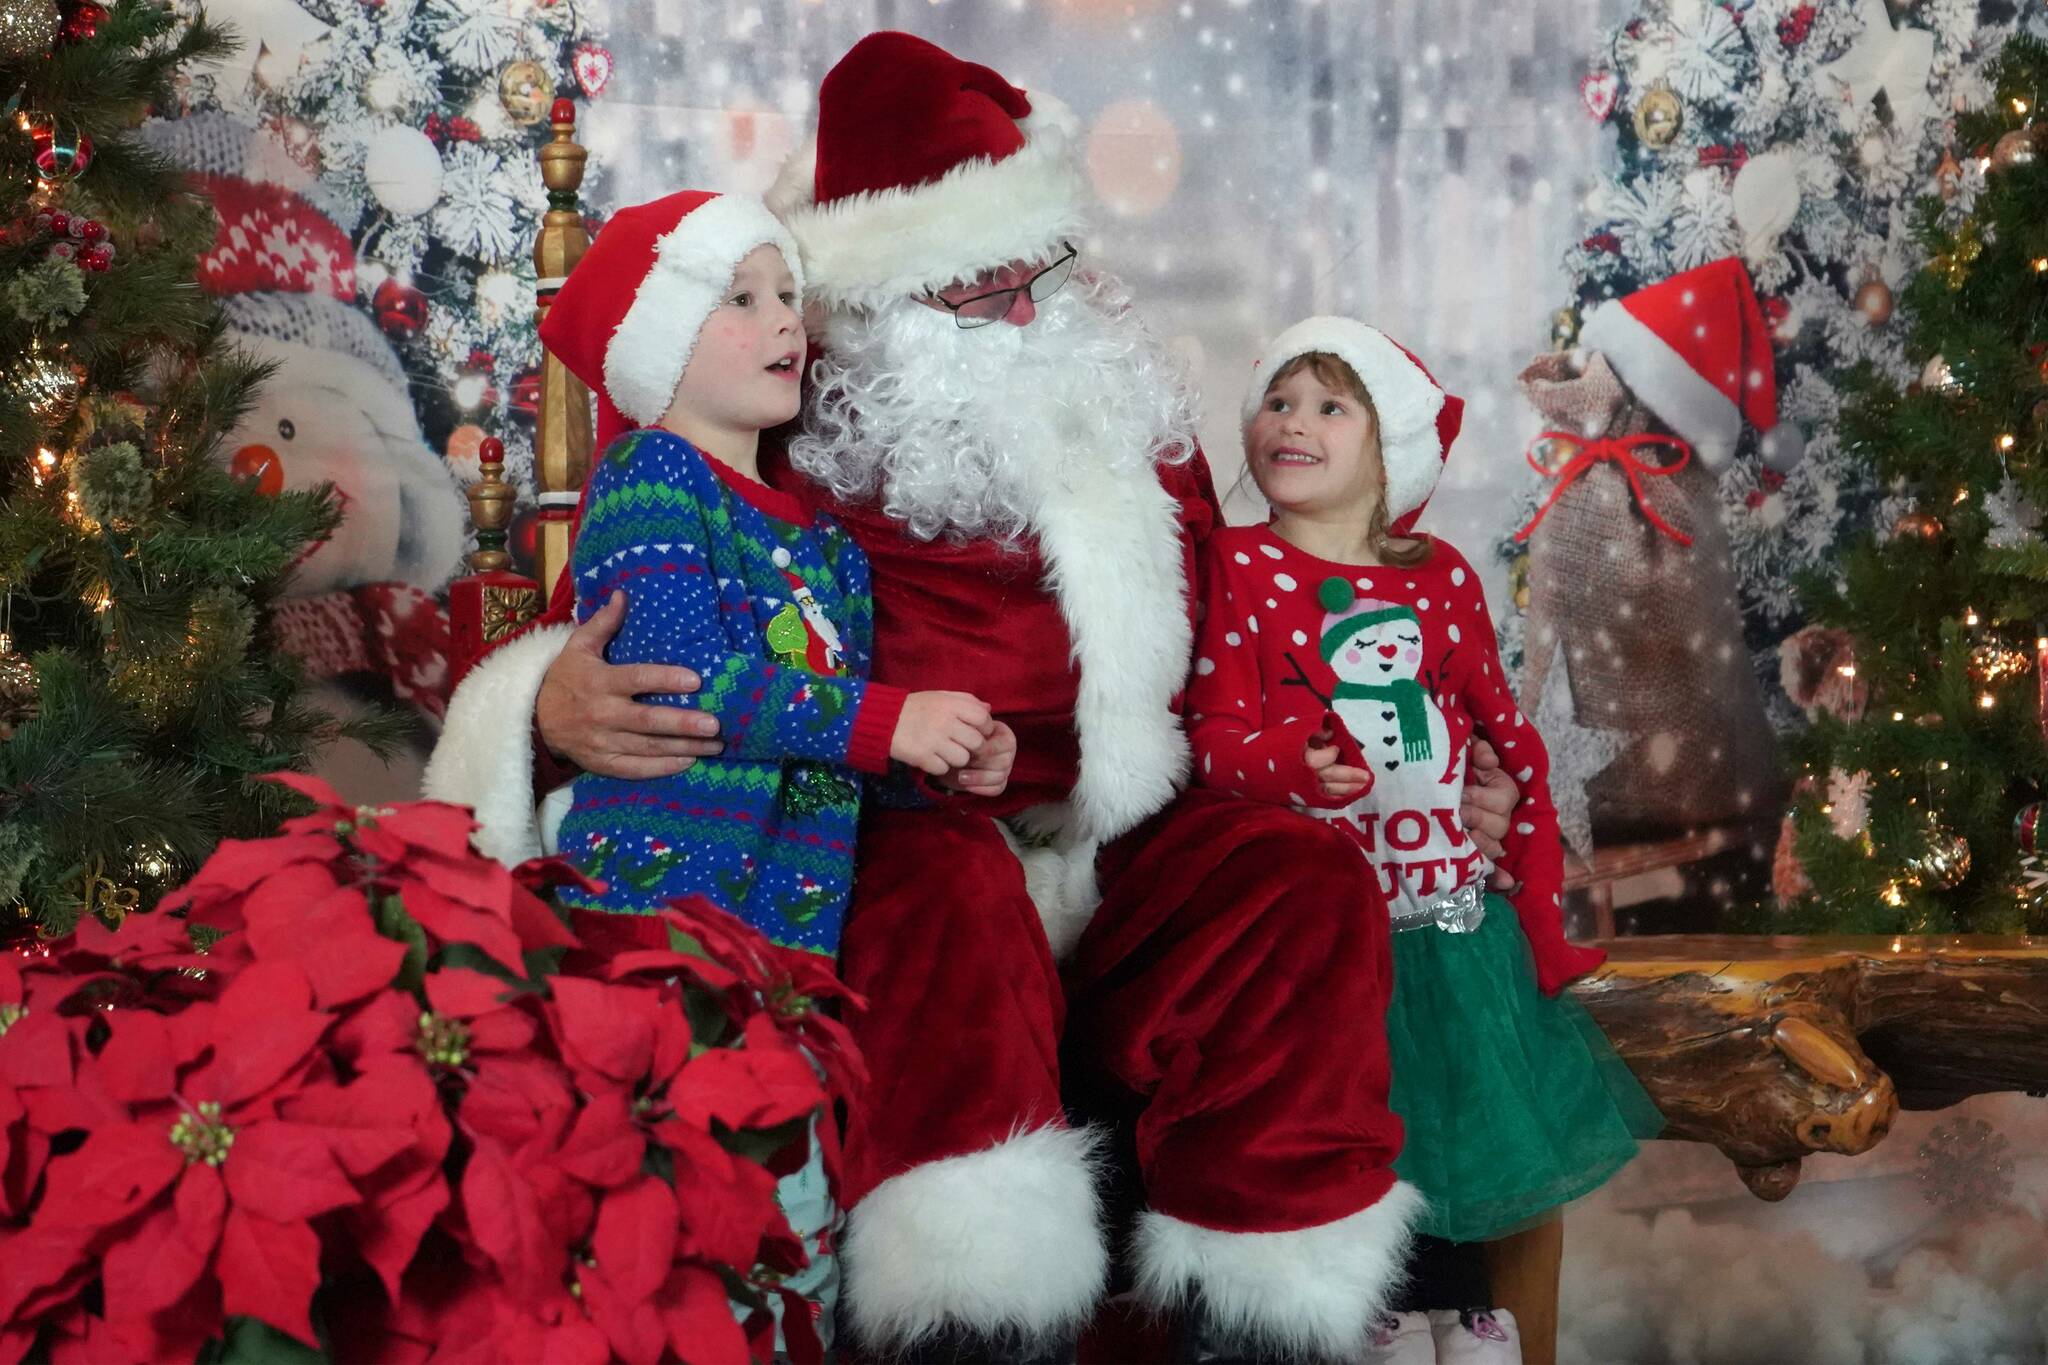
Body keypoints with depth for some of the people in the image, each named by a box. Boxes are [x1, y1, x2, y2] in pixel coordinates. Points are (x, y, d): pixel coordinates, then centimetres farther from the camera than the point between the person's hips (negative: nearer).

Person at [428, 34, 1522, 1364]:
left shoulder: (1132, 420, 9)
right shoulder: (785, 454, -4)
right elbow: (626, 640, -2)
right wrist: (552, 707, -26)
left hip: (1112, 861, 4)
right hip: (887, 855, -4)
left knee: (1302, 882, -22)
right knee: (955, 893, -36)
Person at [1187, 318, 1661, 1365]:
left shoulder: (1439, 577, 5)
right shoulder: (1240, 567, -4)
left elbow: (1508, 733, 11)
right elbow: (1216, 735, -11)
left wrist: (1536, 885, 8)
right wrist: (1294, 763, -32)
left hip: (1444, 900, 3)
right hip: (1314, 911, -3)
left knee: (1465, 1108, 10)